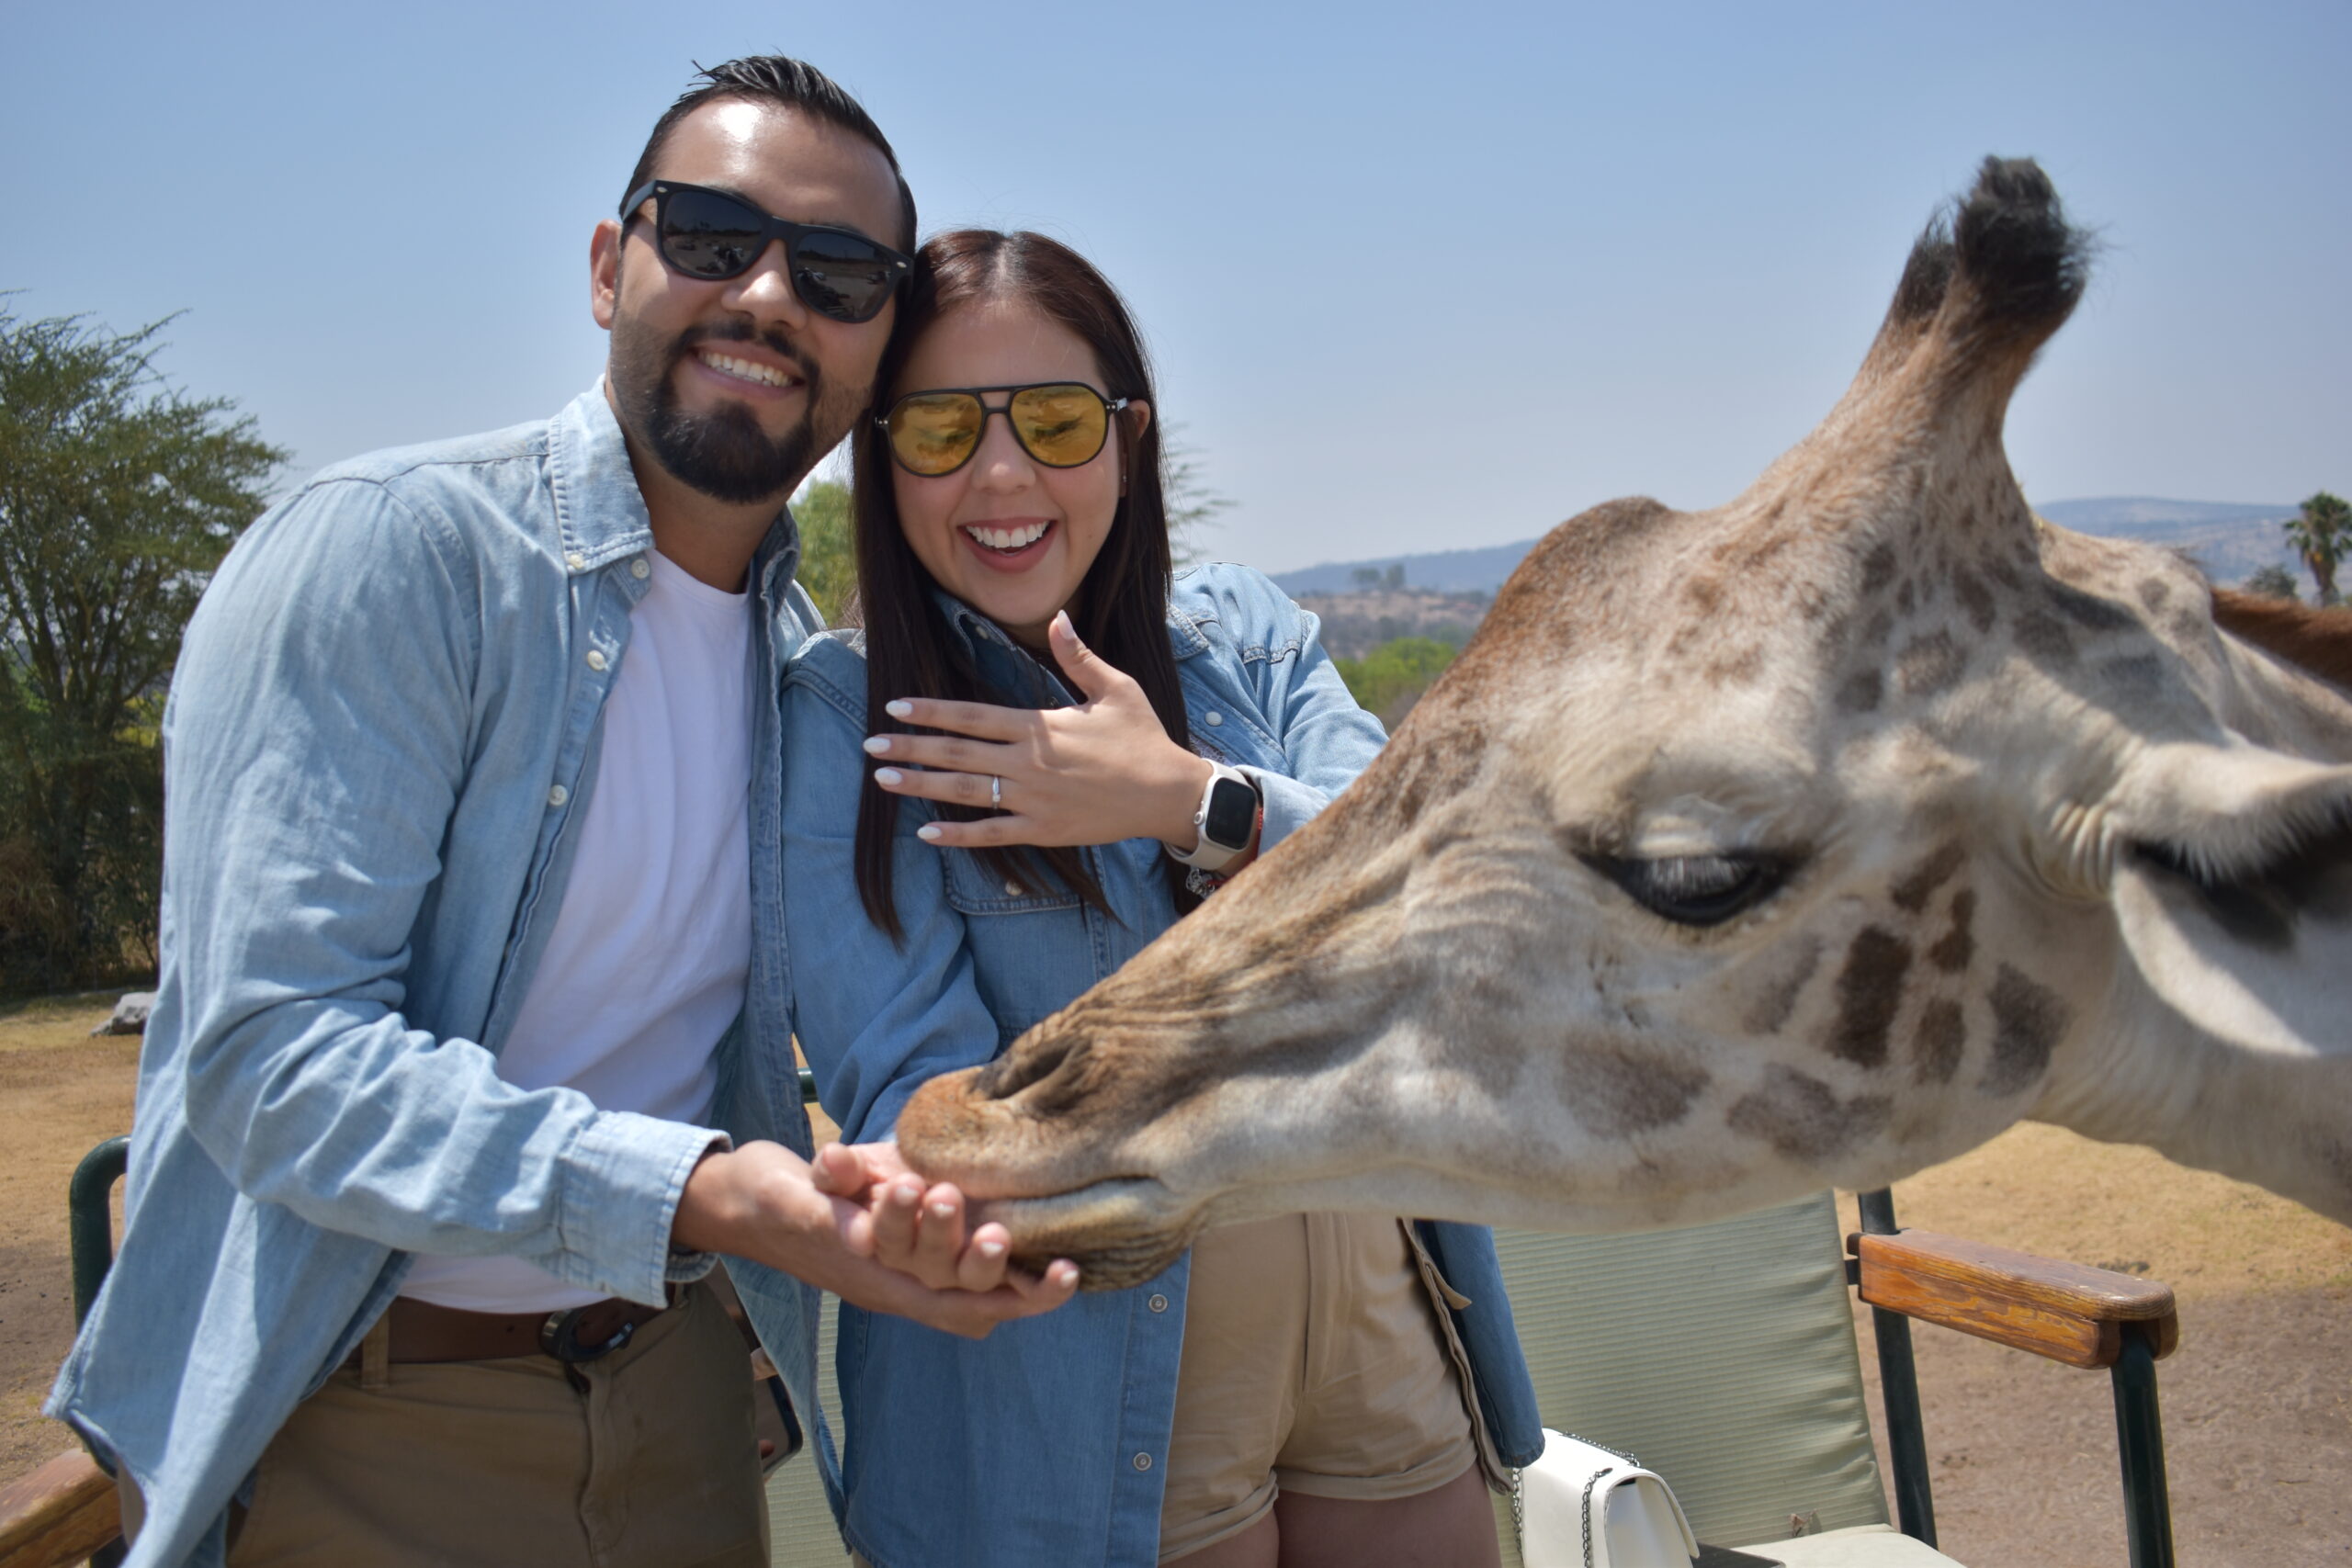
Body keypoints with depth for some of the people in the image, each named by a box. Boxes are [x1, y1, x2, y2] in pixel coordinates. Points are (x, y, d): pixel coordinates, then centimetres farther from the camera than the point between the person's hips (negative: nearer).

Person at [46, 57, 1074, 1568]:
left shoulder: (807, 655, 5)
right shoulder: (386, 548, -17)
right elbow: (272, 1054, -25)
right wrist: (688, 1194, -36)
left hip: (671, 1387, 6)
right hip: (356, 1433, -6)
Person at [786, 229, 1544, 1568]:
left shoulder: (1245, 635, 4)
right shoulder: (846, 717, -8)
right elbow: (912, 1062, -16)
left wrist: (1188, 798, -20)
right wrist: (930, 1189, -38)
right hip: (1091, 1371, -4)